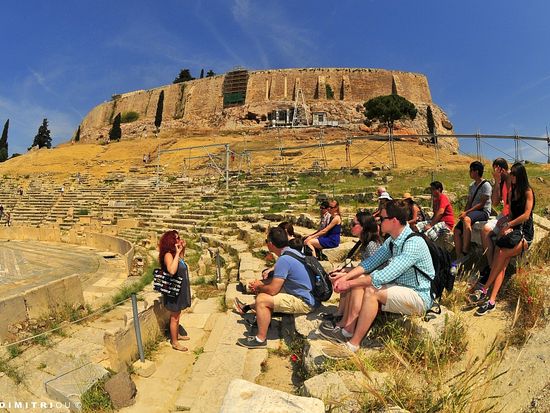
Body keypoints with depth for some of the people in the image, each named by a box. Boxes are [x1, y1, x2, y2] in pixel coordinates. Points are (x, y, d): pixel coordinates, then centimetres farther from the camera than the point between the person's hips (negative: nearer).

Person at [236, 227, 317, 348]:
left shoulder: (284, 260, -25)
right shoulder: (293, 252, 4)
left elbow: (272, 290, -22)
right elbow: (278, 279, 18)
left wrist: (258, 287, -1)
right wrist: (260, 283, 8)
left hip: (304, 303, -10)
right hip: (309, 296, 10)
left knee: (262, 299, -13)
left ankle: (260, 339, 0)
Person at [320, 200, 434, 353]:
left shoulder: (414, 243, -25)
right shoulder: (392, 240, 4)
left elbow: (385, 276, -31)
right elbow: (371, 261, 2)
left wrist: (350, 283, -26)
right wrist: (346, 276, -13)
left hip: (419, 296, -8)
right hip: (400, 288, 9)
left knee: (372, 290, -28)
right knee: (360, 279, -6)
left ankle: (353, 344, -18)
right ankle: (347, 331, -10)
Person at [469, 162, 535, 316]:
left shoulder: (528, 191, -4)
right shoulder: (512, 191, 17)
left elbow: (526, 215, -13)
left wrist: (508, 225, -13)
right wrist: (508, 227, -3)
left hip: (525, 234, -5)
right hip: (513, 230, 5)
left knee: (501, 253, -31)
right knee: (502, 264, -19)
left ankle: (485, 289, -23)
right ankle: (492, 301, -29)